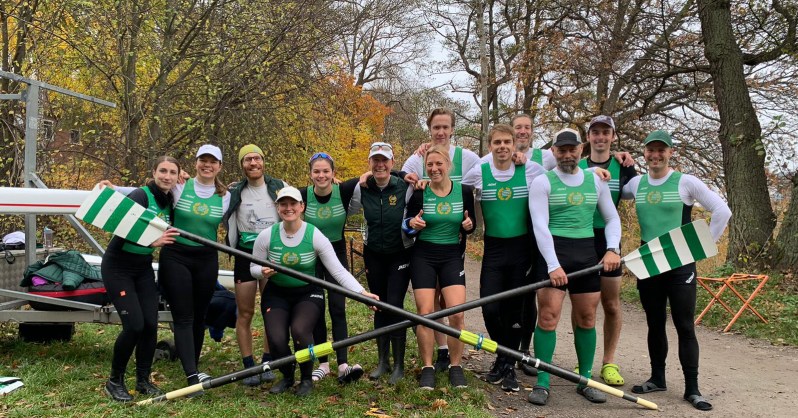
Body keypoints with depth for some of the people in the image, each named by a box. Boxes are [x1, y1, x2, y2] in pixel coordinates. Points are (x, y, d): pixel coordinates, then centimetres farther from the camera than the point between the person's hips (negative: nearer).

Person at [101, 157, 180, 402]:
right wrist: (152, 242, -41)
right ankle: (114, 381, 8)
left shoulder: (170, 202, 3)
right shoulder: (140, 195, -18)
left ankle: (143, 380, 16)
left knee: (151, 324, -1)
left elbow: (167, 236, 10)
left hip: (144, 268, 6)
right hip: (118, 267, -6)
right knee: (134, 326, -12)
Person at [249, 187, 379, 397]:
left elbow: (338, 271, -17)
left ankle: (307, 379, 2)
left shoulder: (315, 236, -14)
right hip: (276, 295, 2)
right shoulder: (266, 236, -9)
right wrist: (263, 272, -22)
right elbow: (254, 268, 3)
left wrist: (361, 292, -30)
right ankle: (287, 377, 18)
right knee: (276, 340, -19)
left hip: (308, 294, -2)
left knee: (300, 330, -29)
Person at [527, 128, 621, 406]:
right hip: (553, 252, -4)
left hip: (587, 254, 4)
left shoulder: (596, 181, 12)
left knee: (587, 319, 9)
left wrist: (613, 249, -2)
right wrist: (553, 265, -19)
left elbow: (612, 218, 16)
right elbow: (540, 226, -10)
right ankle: (542, 384, 2)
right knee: (548, 316, -8)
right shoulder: (542, 182, -2)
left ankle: (585, 381, 22)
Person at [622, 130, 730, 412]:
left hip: (680, 264, -4)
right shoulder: (636, 184, 5)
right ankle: (657, 378, 25)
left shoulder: (686, 182, -6)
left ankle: (692, 388, 6)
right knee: (655, 324, 13)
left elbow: (722, 211, -5)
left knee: (685, 326, -2)